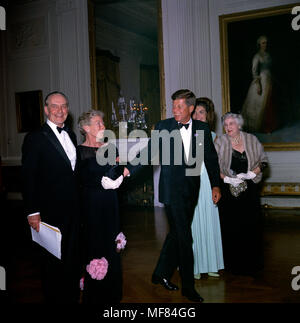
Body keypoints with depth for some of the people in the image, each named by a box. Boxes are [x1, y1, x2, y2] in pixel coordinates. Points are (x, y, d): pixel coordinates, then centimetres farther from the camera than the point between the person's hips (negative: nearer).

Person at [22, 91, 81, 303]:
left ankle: (73, 295, 36)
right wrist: (32, 212, -15)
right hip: (51, 212, -6)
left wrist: (79, 202, 11)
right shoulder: (35, 138, -10)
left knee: (73, 256, 18)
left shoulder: (70, 135, 10)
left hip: (74, 210, 6)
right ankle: (54, 298, 27)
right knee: (53, 260, 9)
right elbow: (29, 178, -12)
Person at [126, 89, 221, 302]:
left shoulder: (202, 129, 5)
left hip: (191, 191, 4)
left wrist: (215, 185, 4)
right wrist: (129, 169, -17)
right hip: (172, 190, -4)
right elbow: (149, 152, -4)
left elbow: (211, 158, 8)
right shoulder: (163, 127, -3)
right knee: (184, 238, -2)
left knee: (177, 233, 13)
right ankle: (188, 287, 11)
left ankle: (161, 274, 31)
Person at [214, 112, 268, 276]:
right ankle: (234, 264, 13)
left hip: (249, 190, 2)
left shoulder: (251, 140, 5)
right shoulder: (220, 142, 0)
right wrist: (227, 178, -14)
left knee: (251, 225, 2)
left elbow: (263, 161, 8)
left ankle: (251, 263, 17)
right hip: (228, 190, -1)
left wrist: (251, 173, -7)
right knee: (231, 227, -1)